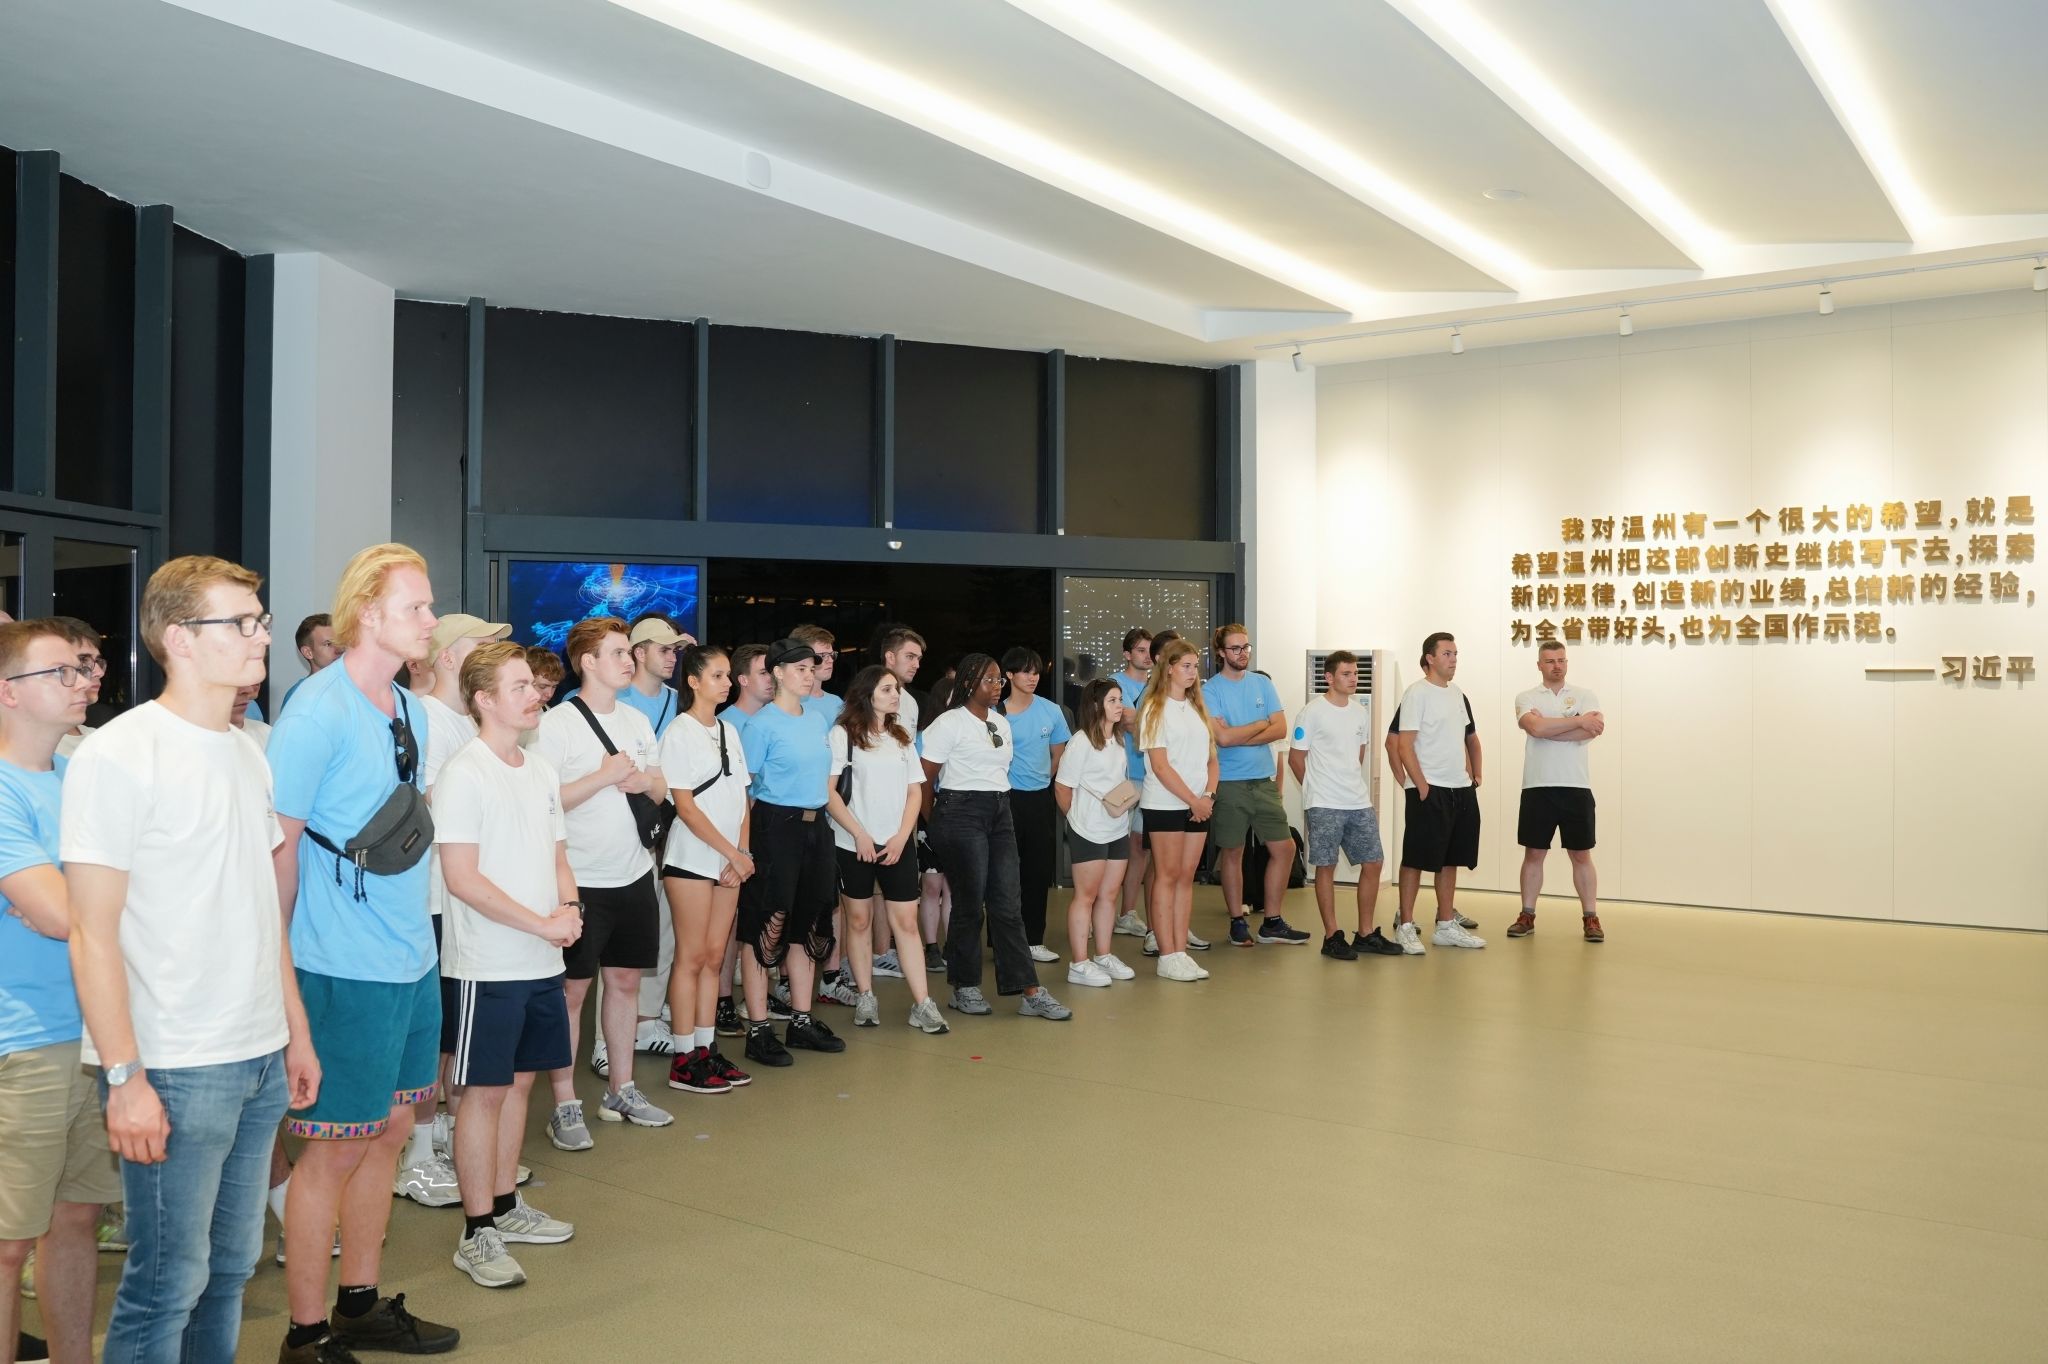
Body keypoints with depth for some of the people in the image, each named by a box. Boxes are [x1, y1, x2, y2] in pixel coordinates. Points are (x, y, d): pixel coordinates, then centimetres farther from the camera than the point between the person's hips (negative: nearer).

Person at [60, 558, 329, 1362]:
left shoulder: (246, 753, 12)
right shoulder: (118, 756, -11)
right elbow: (93, 930, -13)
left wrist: (296, 1031, 16)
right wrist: (124, 1075, -16)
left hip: (261, 1060, 7)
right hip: (174, 1071, -7)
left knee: (230, 1266, 15)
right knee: (167, 1281, 2)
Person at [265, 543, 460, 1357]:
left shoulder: (411, 709, 10)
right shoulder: (319, 711, -16)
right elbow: (279, 843, -15)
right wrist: (278, 963, -12)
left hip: (412, 957, 8)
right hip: (346, 969, -8)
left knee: (390, 1131, 16)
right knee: (335, 1148, 3)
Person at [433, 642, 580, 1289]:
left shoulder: (541, 770, 10)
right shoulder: (463, 775, -13)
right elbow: (462, 877, -18)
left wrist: (569, 906, -3)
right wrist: (542, 923, -18)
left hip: (541, 962, 7)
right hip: (486, 966, -7)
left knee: (518, 1081, 16)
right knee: (485, 1090, 1)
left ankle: (506, 1206, 29)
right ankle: (477, 1234, 10)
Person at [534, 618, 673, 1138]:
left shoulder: (636, 720, 10)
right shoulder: (557, 724, -11)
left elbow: (660, 791, 15)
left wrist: (645, 781, -7)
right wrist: (604, 776, -20)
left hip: (634, 875, 7)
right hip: (581, 880, -6)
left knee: (626, 981, 14)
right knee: (572, 989, 1)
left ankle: (621, 1091, 27)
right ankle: (565, 1105, 11)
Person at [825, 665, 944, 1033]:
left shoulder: (901, 737, 14)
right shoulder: (843, 734, -2)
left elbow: (915, 792, 11)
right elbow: (829, 791, -8)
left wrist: (901, 836, -2)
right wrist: (859, 834, -12)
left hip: (898, 844, 3)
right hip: (854, 844, -3)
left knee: (906, 922, 0)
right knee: (858, 920, 5)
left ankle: (922, 1004, -1)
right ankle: (865, 998, 15)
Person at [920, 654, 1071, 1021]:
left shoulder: (1001, 723, 15)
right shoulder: (950, 723, -7)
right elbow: (925, 777, -7)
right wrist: (934, 823, 0)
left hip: (999, 814, 6)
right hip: (961, 814, -6)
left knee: (1006, 905, 3)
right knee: (969, 904, -1)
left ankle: (1031, 993, 1)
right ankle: (964, 989, 14)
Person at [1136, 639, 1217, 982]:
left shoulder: (1196, 707, 14)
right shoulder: (1155, 709, -7)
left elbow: (1211, 756, 13)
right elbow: (1160, 765, -12)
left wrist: (1208, 794, -3)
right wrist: (1193, 799, -13)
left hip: (1198, 805, 6)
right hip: (1165, 804, -6)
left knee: (1186, 877, 7)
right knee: (1167, 877, -2)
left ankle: (1181, 952, 12)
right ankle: (1167, 957, 2)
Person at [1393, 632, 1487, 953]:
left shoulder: (1457, 694, 14)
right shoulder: (1417, 693, -9)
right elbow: (1405, 746, -14)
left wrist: (1475, 776, 15)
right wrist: (1422, 786, -18)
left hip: (1461, 790, 8)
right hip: (1428, 791, -8)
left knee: (1450, 860, 12)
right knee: (1416, 860, -3)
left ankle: (1446, 926, 19)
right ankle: (1406, 928, 2)